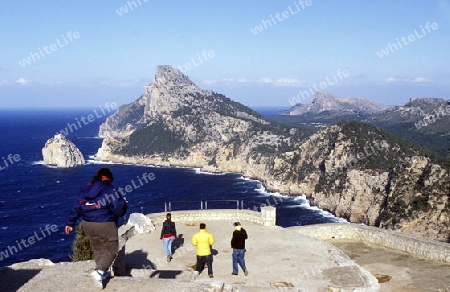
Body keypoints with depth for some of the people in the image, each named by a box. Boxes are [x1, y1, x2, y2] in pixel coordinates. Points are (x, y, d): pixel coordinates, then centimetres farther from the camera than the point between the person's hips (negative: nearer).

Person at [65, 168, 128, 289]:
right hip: (105, 225, -7)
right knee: (111, 250, 6)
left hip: (87, 225, 7)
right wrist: (124, 204, 5)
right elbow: (119, 208, -17)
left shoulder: (85, 190, 8)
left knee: (98, 249, 21)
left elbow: (76, 207, 11)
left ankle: (103, 273, 30)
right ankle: (99, 271, -9)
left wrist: (70, 223, 18)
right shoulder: (109, 190, -11)